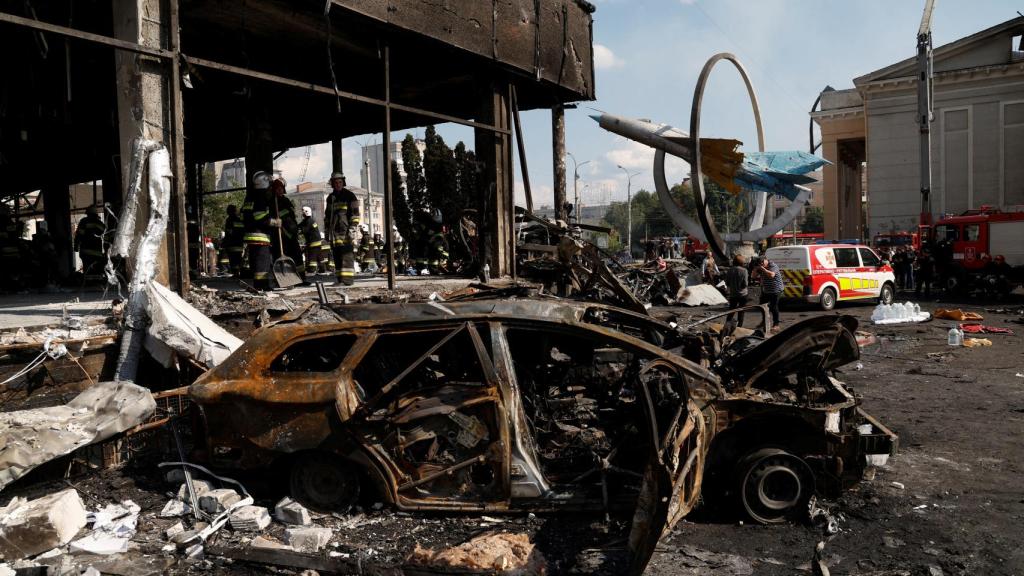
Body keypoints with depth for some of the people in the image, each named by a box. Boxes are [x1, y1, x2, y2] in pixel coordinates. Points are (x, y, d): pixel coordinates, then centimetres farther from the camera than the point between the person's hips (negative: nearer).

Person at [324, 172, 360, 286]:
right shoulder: (330, 198, 19)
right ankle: (340, 278, 9)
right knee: (337, 255, 5)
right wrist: (327, 231, 20)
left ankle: (348, 278, -12)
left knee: (347, 255, -11)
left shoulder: (349, 196, 1)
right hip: (334, 231, 6)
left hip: (346, 230, -6)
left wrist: (353, 229, -13)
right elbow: (328, 215, 25)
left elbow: (355, 214, -4)